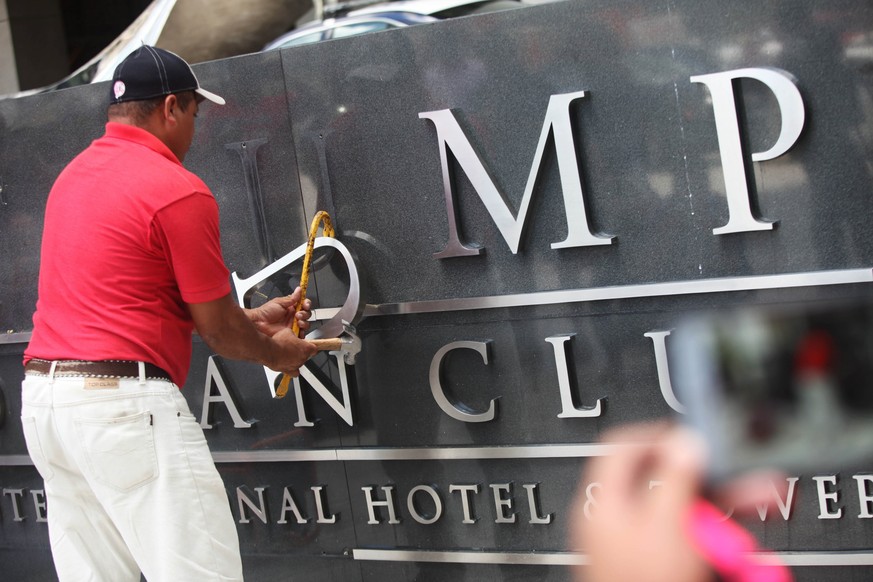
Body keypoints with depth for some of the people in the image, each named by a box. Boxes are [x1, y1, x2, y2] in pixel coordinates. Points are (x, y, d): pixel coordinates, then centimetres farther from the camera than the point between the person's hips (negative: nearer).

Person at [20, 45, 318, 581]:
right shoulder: (181, 192, -10)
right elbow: (218, 331, -3)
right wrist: (274, 352, 18)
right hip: (126, 403, -9)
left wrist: (252, 320, 27)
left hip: (43, 397, 9)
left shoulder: (74, 175, 16)